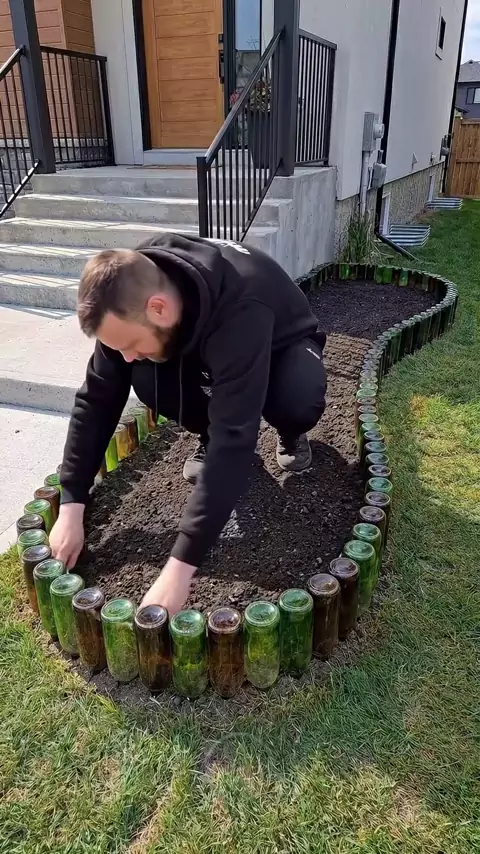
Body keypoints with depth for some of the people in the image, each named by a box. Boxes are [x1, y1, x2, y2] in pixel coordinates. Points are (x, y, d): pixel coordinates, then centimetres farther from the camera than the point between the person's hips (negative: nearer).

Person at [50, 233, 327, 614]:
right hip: (205, 347, 4)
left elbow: (234, 439, -49)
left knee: (300, 401, -38)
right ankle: (209, 435, 4)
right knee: (147, 382, -27)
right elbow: (98, 396, -21)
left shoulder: (241, 311, -45)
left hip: (282, 345, -3)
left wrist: (180, 566, -50)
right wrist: (71, 505, -26)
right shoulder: (132, 294, -27)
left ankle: (291, 435, 0)